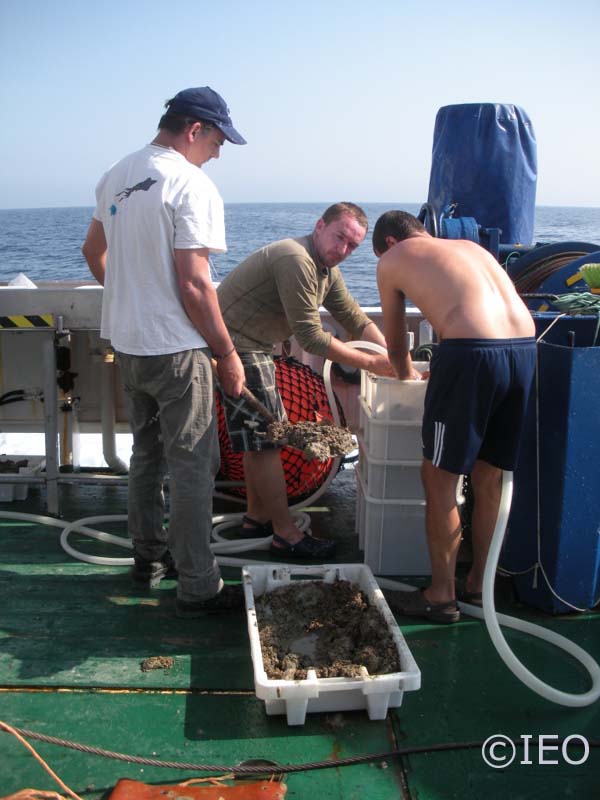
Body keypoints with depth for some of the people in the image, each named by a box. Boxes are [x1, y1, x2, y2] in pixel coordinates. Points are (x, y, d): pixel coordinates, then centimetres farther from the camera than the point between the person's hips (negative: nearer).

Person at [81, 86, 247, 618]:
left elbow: (93, 251, 22)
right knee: (192, 467, 0)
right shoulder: (192, 185, -16)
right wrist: (227, 354, -14)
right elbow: (193, 284, -21)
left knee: (146, 455, 20)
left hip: (127, 344, 8)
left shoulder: (117, 177, 10)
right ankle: (198, 588, 7)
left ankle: (149, 559, 33)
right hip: (176, 350, -8)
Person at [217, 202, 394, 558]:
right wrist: (371, 362, -21)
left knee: (262, 436, 17)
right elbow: (311, 337, -25)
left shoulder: (326, 268, 10)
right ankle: (286, 535, 2)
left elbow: (356, 318, 10)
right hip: (237, 347, -11)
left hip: (254, 348, 11)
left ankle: (258, 516, 30)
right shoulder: (296, 260, -23)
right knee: (264, 439, -6)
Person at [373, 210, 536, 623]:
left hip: (470, 353, -6)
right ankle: (478, 586, 32)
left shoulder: (392, 260, 16)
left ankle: (442, 596, 19)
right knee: (489, 479, 19)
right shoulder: (470, 246, 30)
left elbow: (396, 346, 23)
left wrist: (407, 376, 43)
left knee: (440, 480, 9)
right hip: (526, 348, 6)